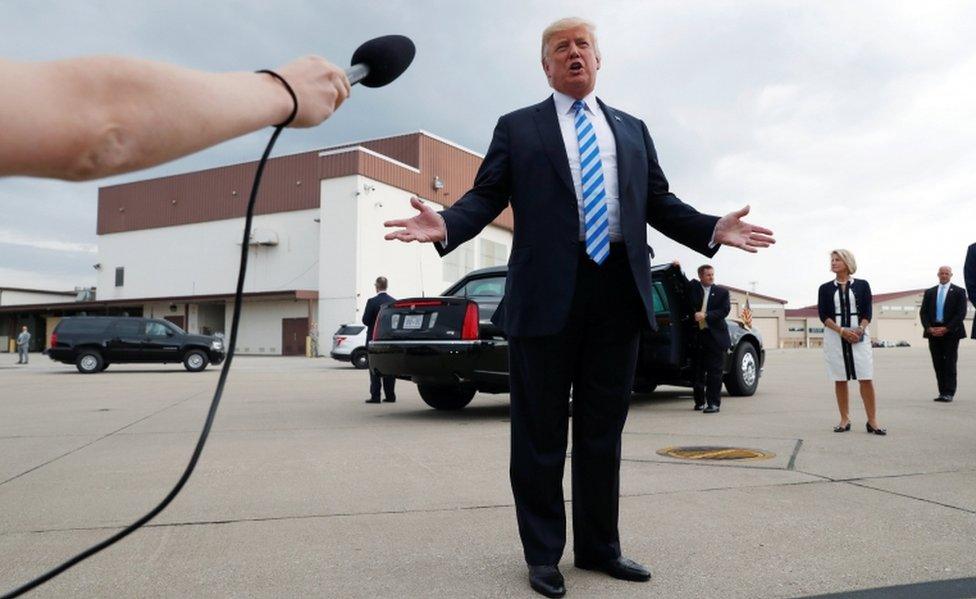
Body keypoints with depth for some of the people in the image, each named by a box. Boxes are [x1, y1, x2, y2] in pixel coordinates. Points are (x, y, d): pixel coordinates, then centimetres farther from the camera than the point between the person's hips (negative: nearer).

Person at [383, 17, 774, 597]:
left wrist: (712, 228, 0)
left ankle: (600, 546, 27)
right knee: (541, 433, 4)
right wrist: (446, 225, -17)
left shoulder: (632, 129, 20)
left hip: (619, 294, 3)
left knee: (604, 431, 12)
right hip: (547, 294, -3)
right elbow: (486, 196, 2)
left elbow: (660, 202, 16)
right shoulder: (517, 127, 11)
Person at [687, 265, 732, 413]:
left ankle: (714, 403, -3)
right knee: (697, 370, 8)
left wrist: (706, 315, -13)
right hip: (697, 335, 2)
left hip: (715, 337, -2)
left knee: (714, 370, -5)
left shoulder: (722, 292, 5)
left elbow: (725, 310, -4)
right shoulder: (693, 287, 9)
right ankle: (699, 401, 22)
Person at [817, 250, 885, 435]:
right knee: (840, 379, 3)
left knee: (866, 378, -5)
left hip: (859, 335, -1)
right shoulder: (825, 288, 9)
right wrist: (842, 331, -13)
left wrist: (860, 329, -16)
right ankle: (844, 420, 11)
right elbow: (823, 315, 1)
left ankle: (872, 421, 1)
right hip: (834, 336, 1)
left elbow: (867, 312, 3)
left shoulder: (862, 285, 8)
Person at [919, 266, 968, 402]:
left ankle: (949, 393, -2)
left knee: (950, 362, -4)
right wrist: (929, 328, -7)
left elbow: (961, 313, -5)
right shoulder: (929, 292, 13)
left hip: (951, 332, -3)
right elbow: (923, 312, 8)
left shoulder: (959, 292, 4)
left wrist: (946, 328, -14)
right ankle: (942, 392, 5)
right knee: (938, 364, 2)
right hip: (933, 333, 3)